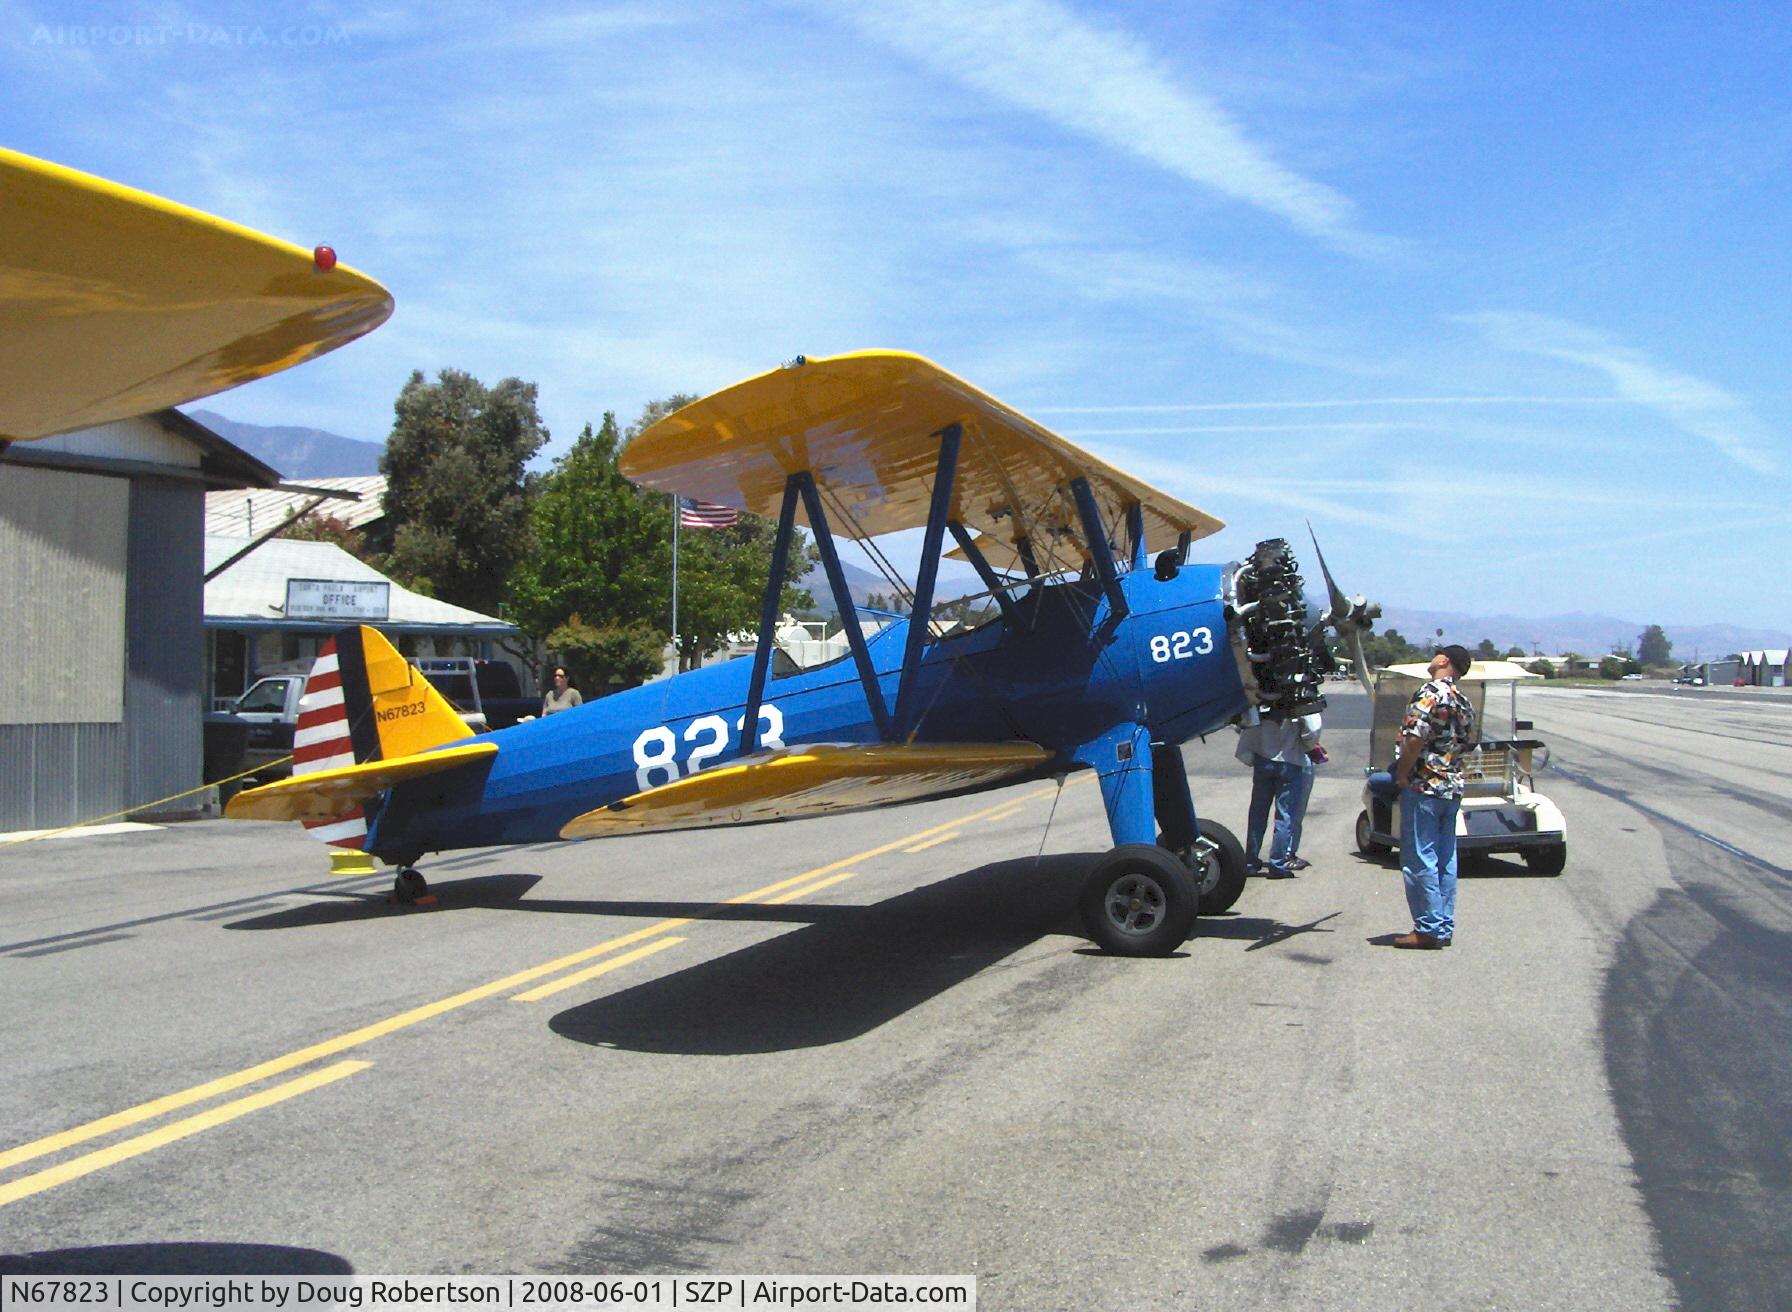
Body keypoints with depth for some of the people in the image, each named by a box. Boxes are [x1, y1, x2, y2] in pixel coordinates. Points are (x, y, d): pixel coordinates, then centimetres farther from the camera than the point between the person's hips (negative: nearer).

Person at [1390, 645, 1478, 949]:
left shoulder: (1431, 693, -13)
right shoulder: (1464, 702, 14)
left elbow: (1415, 738, -21)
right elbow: (1467, 744, 19)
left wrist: (1402, 774, -11)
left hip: (1424, 786, -9)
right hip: (1452, 787, 9)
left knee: (1419, 859, -4)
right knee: (1445, 860, 11)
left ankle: (1429, 929, -3)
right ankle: (1444, 927, 15)